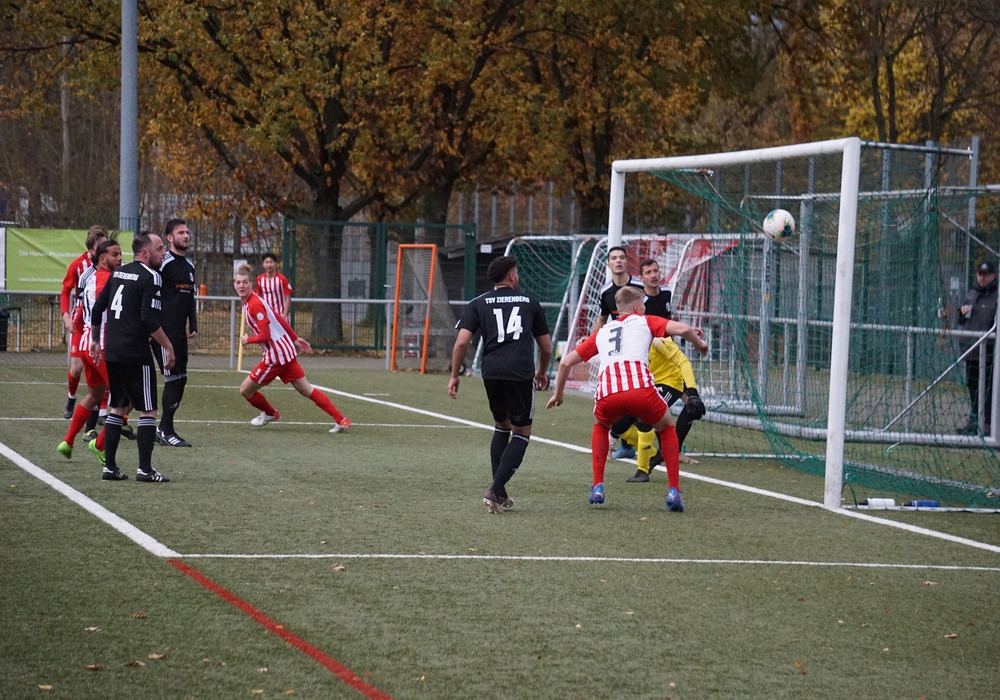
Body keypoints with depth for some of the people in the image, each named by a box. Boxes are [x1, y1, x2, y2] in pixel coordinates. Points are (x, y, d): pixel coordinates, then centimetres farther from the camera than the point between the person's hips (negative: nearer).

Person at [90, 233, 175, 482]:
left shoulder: (118, 273, 13)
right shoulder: (150, 277, -11)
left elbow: (98, 309, 16)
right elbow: (150, 319, -19)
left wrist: (96, 340, 27)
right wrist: (168, 346, -11)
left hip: (111, 351, 8)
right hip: (136, 354, -8)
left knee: (118, 407, 15)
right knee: (148, 410, 0)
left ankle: (109, 467, 13)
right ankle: (145, 469, -4)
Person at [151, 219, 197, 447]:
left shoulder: (189, 265, 17)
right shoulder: (164, 263, -10)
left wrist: (193, 325, 16)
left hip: (179, 334, 9)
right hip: (164, 332, -9)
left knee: (180, 380, 8)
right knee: (173, 380, -10)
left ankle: (163, 429, 16)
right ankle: (166, 432, -5)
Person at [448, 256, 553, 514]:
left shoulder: (478, 304, 14)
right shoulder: (530, 302, 16)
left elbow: (462, 342, 0)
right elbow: (546, 347, 20)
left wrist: (454, 375, 10)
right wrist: (542, 372, 38)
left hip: (492, 373, 2)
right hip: (522, 374, -2)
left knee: (501, 426, 23)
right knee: (521, 433, 8)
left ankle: (499, 493, 18)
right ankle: (495, 491, -9)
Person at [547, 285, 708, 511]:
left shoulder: (602, 332, 32)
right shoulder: (644, 321, 23)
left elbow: (566, 362, 32)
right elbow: (681, 329, 7)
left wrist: (558, 394, 45)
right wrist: (700, 344, 26)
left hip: (607, 392, 2)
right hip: (641, 388, -2)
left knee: (600, 427, 37)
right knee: (667, 428, 26)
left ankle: (597, 487, 25)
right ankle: (673, 491, 14)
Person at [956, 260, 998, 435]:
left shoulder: (996, 296, -6)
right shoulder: (971, 294, 16)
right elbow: (961, 321, 24)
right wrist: (962, 313, 3)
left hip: (989, 352, -7)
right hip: (970, 349, 7)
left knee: (988, 389, -6)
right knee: (972, 387, 14)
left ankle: (988, 425, -3)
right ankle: (973, 422, 23)